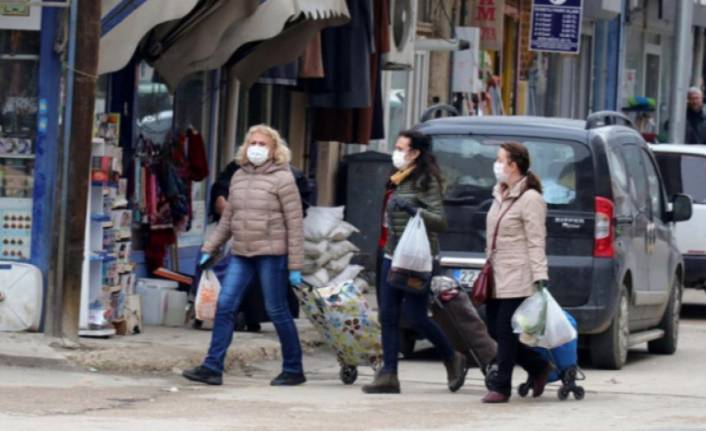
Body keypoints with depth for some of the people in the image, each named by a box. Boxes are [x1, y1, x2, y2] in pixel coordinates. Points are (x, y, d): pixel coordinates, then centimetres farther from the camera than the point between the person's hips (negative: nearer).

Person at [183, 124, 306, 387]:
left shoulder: (282, 179, -6)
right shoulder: (239, 178, 12)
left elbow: (295, 224, -7)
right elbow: (227, 219, 20)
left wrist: (295, 266, -10)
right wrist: (209, 249, 15)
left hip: (271, 254, -6)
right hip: (240, 254, 6)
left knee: (277, 311, 0)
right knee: (225, 306, -2)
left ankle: (294, 369, 12)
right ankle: (212, 367, -1)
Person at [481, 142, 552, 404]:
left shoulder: (530, 199, -11)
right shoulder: (500, 196, 16)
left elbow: (536, 242, -15)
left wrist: (540, 275, -19)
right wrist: (488, 265, 21)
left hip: (517, 279, -9)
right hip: (498, 278, 9)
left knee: (506, 332, -6)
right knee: (495, 330, 9)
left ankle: (500, 387, -1)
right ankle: (539, 367, 23)